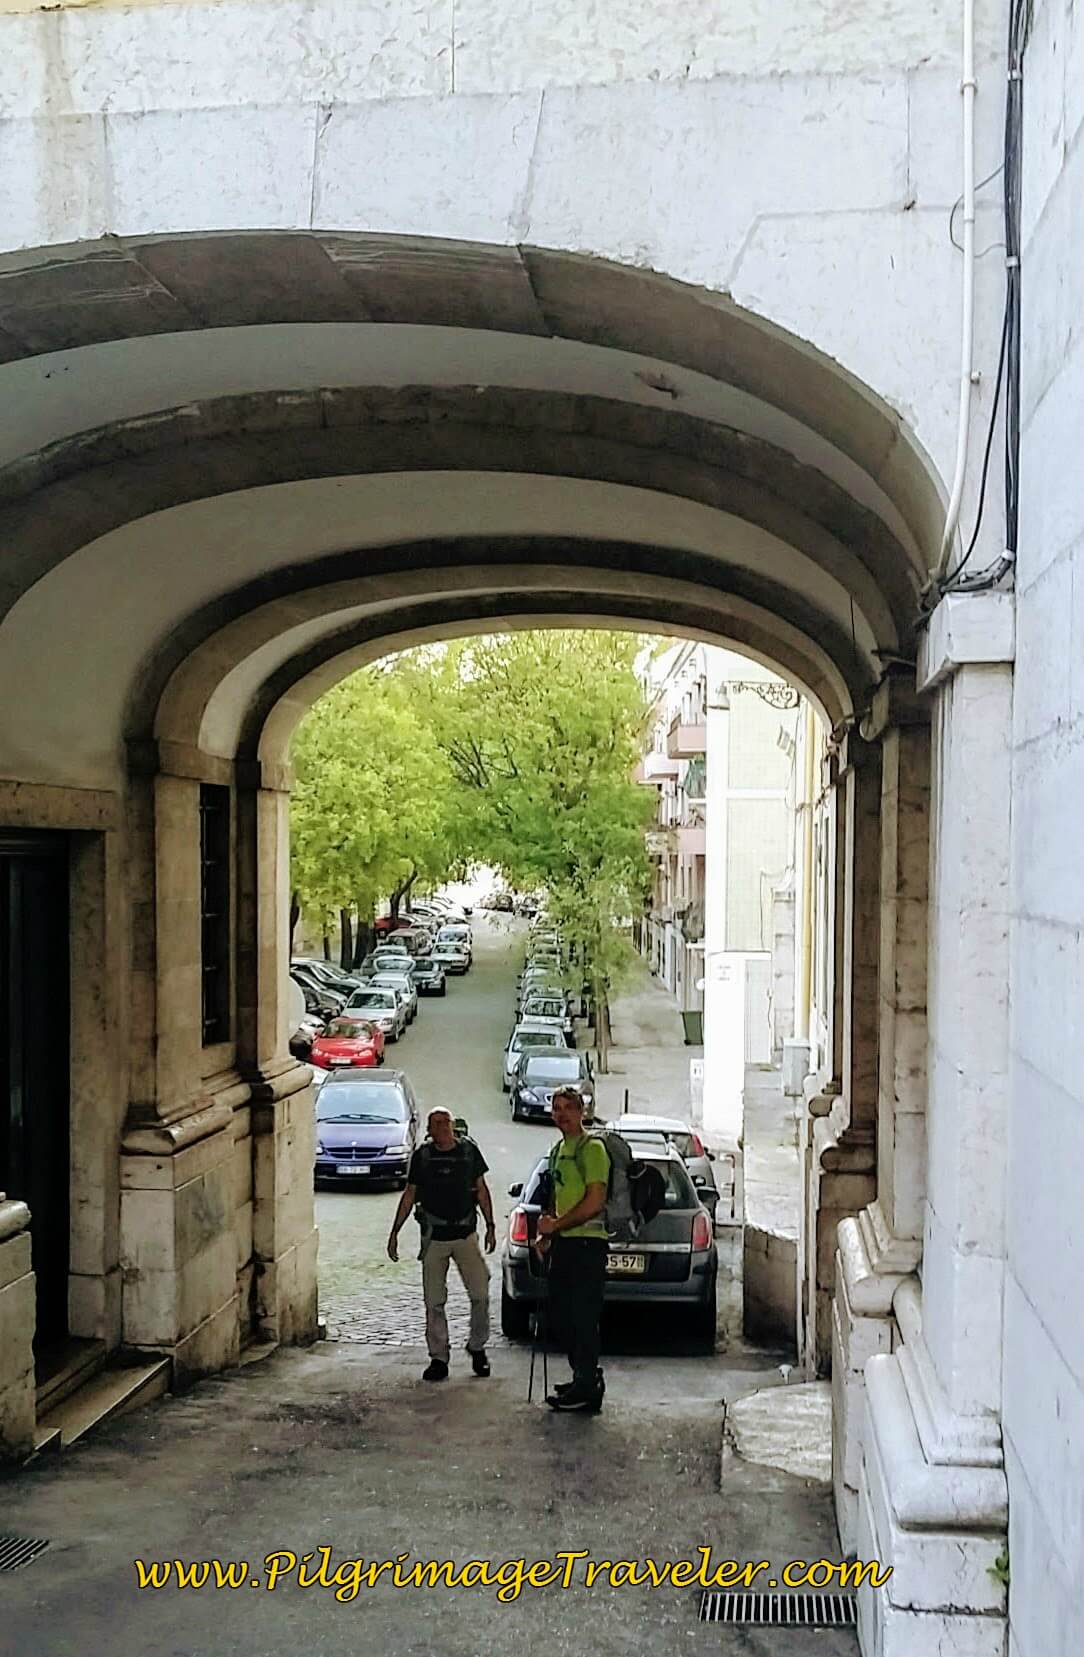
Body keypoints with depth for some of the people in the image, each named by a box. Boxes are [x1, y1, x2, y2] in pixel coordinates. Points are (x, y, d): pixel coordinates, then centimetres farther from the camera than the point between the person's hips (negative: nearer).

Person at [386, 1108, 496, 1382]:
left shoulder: (469, 1150, 0)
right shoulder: (422, 1156, 0)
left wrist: (490, 1226, 5)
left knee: (480, 1294, -4)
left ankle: (477, 1348, 17)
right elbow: (409, 1195, 7)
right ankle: (438, 1357, 13)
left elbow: (481, 1190, 9)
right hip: (434, 1236, 0)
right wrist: (395, 1232, 5)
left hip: (465, 1233, 0)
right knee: (434, 1301, 3)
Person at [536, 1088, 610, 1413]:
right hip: (563, 1243, 10)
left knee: (583, 1318, -6)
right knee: (561, 1316, 15)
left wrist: (556, 1225, -14)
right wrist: (547, 1234, 12)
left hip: (587, 1242, -10)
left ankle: (586, 1390, 1)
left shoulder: (592, 1148, -11)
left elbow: (595, 1202, -19)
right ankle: (586, 1377, 28)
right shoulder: (557, 1151, 18)